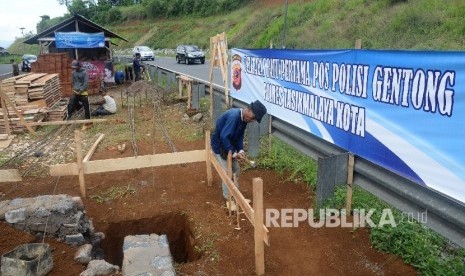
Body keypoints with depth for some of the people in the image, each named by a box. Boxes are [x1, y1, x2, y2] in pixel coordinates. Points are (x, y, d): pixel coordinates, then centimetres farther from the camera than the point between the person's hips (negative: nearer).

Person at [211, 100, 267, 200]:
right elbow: (224, 137, -34)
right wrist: (234, 153, -28)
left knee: (236, 170, 13)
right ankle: (228, 196, 12)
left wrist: (240, 150, -11)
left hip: (229, 145, 9)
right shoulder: (234, 116, -32)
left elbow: (240, 136, 4)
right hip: (219, 146, -9)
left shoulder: (244, 119, -4)